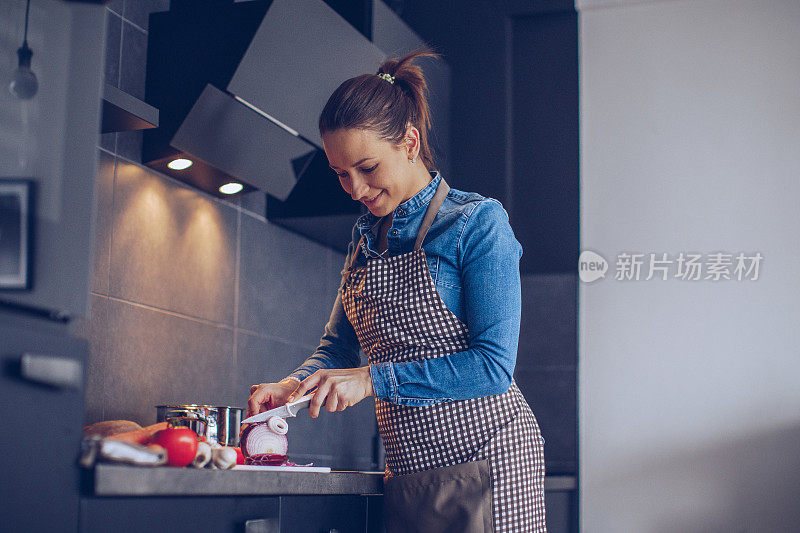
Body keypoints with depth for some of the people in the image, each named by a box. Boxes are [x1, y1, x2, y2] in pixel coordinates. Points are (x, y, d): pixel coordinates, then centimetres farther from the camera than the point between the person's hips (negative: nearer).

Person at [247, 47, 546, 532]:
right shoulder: (366, 237, 12)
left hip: (484, 452, -6)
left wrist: (374, 379, -19)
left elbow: (494, 365, -17)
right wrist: (293, 386, -6)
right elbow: (339, 347, 15)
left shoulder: (478, 222, -10)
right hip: (408, 470, 6)